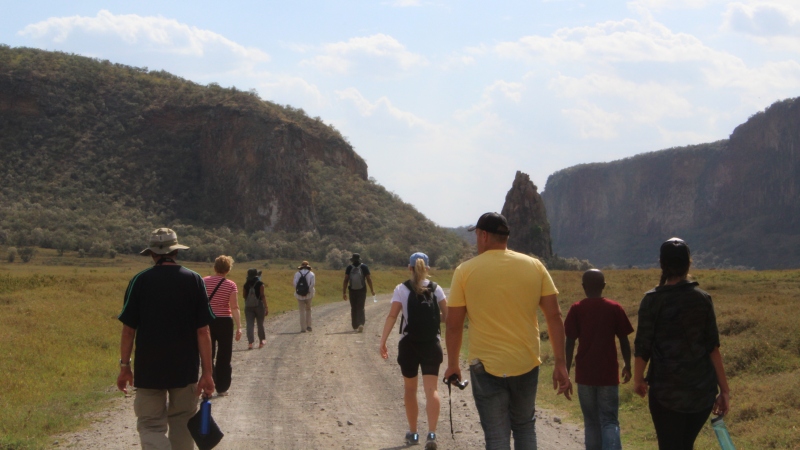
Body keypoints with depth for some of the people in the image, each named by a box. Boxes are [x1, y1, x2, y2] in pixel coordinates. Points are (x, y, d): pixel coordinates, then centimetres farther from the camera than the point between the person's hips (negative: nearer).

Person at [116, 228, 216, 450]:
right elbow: (203, 332, -5)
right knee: (182, 424, 16)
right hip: (185, 369, 2)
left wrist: (124, 366, 6)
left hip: (149, 368, -2)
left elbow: (128, 330, -4)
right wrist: (207, 373, -2)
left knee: (151, 426, 0)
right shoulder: (194, 280, -2)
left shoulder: (140, 281, -5)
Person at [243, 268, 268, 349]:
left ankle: (250, 342, -14)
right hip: (259, 306, -2)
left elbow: (244, 295, 7)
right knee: (260, 324, 13)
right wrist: (266, 307, -10)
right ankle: (261, 341, 25)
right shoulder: (260, 284, -8)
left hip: (248, 307, 2)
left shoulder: (246, 284, 1)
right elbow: (262, 296, -11)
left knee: (249, 324, -1)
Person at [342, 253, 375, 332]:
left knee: (353, 308, 13)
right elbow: (369, 279, -3)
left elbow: (345, 280, -7)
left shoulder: (349, 268, -3)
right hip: (362, 290, 0)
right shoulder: (364, 267, -3)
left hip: (352, 291, 0)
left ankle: (355, 326, 18)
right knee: (360, 308, 1)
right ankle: (361, 324, -21)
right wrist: (372, 290, 8)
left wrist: (344, 292, -4)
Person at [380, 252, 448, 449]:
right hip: (432, 344, 1)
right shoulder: (436, 289, 2)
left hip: (409, 344, -1)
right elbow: (446, 315, 2)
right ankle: (431, 434, -20)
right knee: (432, 389, -4)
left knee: (410, 389, 15)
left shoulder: (402, 289, -3)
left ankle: (413, 433, 25)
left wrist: (383, 341, -13)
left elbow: (392, 316, -12)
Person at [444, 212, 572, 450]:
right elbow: (554, 316, 0)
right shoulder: (534, 266, 1)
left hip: (487, 367, -2)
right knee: (525, 427, 22)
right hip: (527, 365, 3)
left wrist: (452, 364, 12)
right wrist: (560, 364, 4)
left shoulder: (465, 271, -5)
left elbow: (454, 324, -2)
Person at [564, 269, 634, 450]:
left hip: (585, 374, 0)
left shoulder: (576, 309, -3)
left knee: (591, 421, 13)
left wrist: (566, 370, 3)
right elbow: (624, 341, 2)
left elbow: (570, 342, -5)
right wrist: (627, 366, 14)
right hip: (608, 374, 0)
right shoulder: (615, 308, -1)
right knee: (610, 421, 2)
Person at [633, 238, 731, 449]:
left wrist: (638, 380, 9)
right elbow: (713, 348, -1)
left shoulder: (652, 300, -9)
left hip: (666, 390, -3)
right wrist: (724, 389, 4)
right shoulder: (703, 299, -1)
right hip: (703, 390, 3)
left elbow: (642, 347, -7)